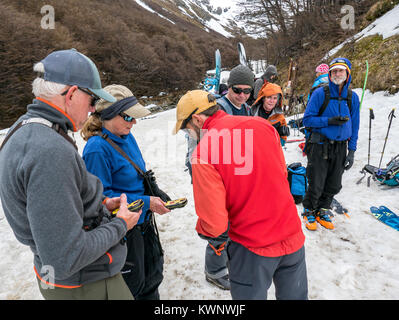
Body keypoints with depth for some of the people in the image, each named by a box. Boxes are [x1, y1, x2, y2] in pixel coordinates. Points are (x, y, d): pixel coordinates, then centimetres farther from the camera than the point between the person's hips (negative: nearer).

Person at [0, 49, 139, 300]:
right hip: (86, 284, -9)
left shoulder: (24, 129, 2)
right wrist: (119, 225, -16)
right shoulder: (51, 152, -31)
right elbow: (65, 260, -31)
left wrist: (101, 204, 5)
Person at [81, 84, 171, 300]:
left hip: (144, 220, 8)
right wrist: (145, 202, -24)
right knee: (132, 284, 15)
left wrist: (156, 194, 2)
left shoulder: (127, 137, 1)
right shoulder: (97, 148, -24)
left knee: (153, 275, 25)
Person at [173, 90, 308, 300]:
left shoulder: (202, 154, -19)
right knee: (295, 295, 25)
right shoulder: (262, 124, -4)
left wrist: (200, 229, 5)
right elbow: (282, 174, 7)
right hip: (292, 237, 5)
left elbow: (214, 225, -18)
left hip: (252, 248, -5)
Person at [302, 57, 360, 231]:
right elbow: (308, 119, -8)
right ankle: (309, 212, 25)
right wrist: (330, 121, -20)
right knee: (316, 185, 1)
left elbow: (354, 126, 10)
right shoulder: (320, 93, -5)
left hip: (340, 148, 4)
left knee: (334, 185, 12)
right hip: (320, 145, -4)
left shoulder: (352, 97, 7)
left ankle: (323, 211, 33)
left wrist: (352, 151, 5)